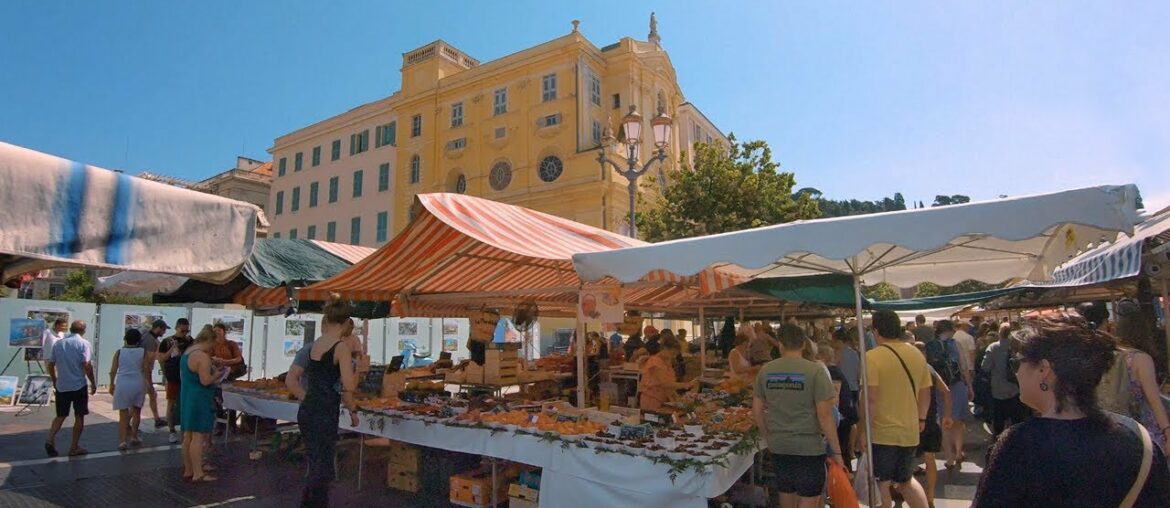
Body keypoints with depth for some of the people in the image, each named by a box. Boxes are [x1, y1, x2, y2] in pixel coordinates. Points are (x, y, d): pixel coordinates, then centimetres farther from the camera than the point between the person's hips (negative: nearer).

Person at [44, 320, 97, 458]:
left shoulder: (58, 343, 6)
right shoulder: (84, 344, -10)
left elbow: (51, 365, 10)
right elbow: (87, 365, -15)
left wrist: (54, 381, 23)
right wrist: (93, 383, -5)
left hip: (61, 386, 5)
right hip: (79, 386, -4)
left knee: (61, 415, 17)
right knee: (79, 417, 6)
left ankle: (50, 439, -2)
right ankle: (74, 447, 11)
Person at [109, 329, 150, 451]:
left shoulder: (119, 352, 2)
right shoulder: (143, 352, 0)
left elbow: (113, 370, 5)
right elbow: (146, 370, -1)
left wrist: (111, 384, 17)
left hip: (122, 384, 0)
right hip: (138, 383, 0)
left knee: (123, 413, 5)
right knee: (136, 411, 17)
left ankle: (122, 441, -2)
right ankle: (134, 437, 25)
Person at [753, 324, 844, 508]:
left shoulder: (766, 370, 0)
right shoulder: (815, 370, -12)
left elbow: (756, 410, 6)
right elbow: (825, 415, -14)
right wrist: (837, 451, -5)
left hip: (778, 446, 4)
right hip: (809, 446, -4)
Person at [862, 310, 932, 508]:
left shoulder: (872, 357, -16)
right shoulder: (917, 354, 5)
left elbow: (870, 398, -20)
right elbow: (925, 392, 12)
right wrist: (921, 418, 24)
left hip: (882, 432, -6)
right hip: (910, 431, 6)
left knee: (881, 484, 6)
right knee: (906, 480, 24)